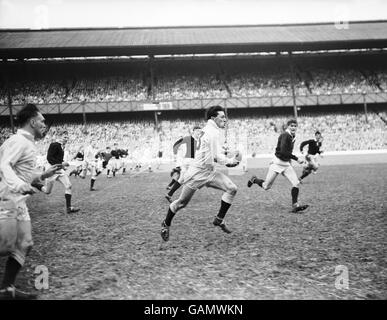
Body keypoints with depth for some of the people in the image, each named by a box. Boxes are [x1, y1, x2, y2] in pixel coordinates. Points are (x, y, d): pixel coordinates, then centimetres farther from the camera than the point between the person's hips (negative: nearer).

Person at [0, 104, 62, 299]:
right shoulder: (18, 141, -10)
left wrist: (44, 175, 20)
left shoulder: (28, 144, 19)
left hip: (19, 202, 10)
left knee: (23, 245, 8)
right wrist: (20, 185, -41)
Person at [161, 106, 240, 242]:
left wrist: (227, 161, 9)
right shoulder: (213, 132, -20)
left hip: (210, 172, 9)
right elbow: (218, 157, -22)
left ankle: (219, 219, 4)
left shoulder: (207, 130, 10)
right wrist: (230, 161, -4)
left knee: (232, 189, -5)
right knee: (182, 202, 5)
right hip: (197, 173, -9)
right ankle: (166, 224, 28)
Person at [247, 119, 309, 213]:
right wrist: (296, 159, -27)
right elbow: (283, 151, -28)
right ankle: (254, 180, 30)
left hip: (286, 164, 7)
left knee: (296, 183, -10)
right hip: (277, 162, -7)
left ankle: (295, 206, -9)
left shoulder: (292, 136, 8)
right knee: (266, 187, 0)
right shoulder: (285, 135, -18)